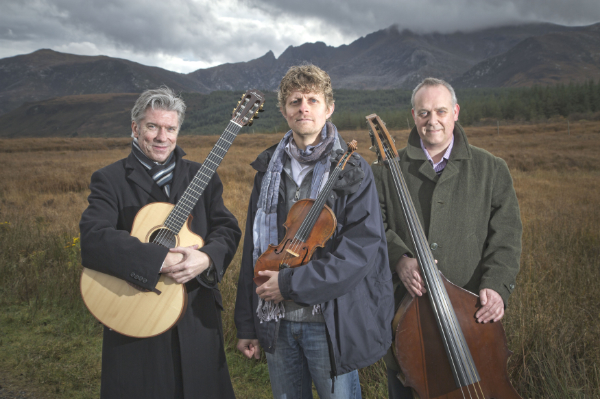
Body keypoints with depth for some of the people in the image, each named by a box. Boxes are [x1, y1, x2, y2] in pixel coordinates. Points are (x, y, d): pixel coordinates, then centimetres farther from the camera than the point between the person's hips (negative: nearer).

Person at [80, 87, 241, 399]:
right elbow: (92, 239, -18)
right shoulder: (110, 180, -3)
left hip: (197, 317, 3)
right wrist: (160, 261, -25)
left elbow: (228, 229, 1)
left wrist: (206, 258, -20)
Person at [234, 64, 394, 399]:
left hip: (331, 323, -4)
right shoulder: (269, 169, 6)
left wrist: (292, 283, -19)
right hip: (276, 323, 4)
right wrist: (247, 324, 8)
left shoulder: (352, 170, -6)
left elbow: (363, 248, -16)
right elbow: (253, 248, 8)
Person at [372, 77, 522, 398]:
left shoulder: (491, 170, 6)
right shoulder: (387, 171, 4)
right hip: (404, 314, 0)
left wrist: (497, 285, -14)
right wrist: (399, 258, -20)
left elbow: (506, 235, 1)